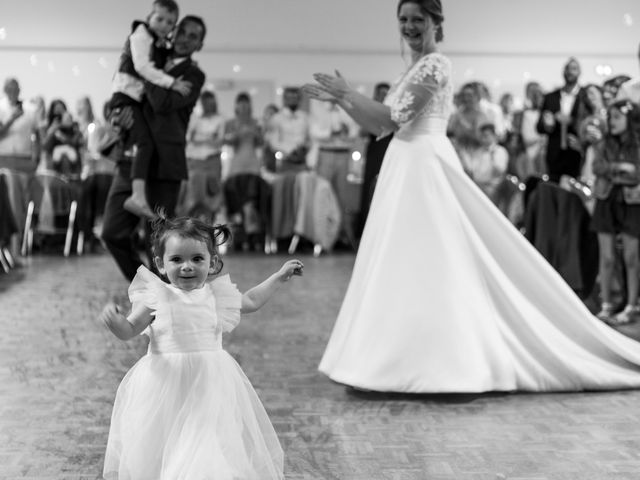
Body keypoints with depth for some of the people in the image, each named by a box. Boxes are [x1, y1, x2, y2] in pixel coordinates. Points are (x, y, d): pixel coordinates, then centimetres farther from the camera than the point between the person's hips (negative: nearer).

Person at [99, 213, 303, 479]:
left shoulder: (217, 294, 6)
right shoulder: (156, 297, -6)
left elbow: (251, 301, 24)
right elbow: (129, 331, -7)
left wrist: (279, 276, 25)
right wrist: (115, 321, -29)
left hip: (210, 384, 3)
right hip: (166, 384, -2)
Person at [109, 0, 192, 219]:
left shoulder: (161, 45, 19)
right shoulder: (141, 35, -6)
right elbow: (142, 66, -19)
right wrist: (171, 82, -24)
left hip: (141, 99, 10)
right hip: (126, 95, -10)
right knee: (146, 143, -26)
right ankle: (138, 196, -39)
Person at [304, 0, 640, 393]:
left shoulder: (435, 64, -9)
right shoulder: (416, 68, 19)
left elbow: (395, 118, -16)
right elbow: (379, 126, 18)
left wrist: (347, 91, -9)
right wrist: (339, 98, 11)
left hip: (426, 168, -10)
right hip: (408, 170, 10)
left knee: (433, 263, -8)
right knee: (409, 265, 10)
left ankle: (448, 362, -2)